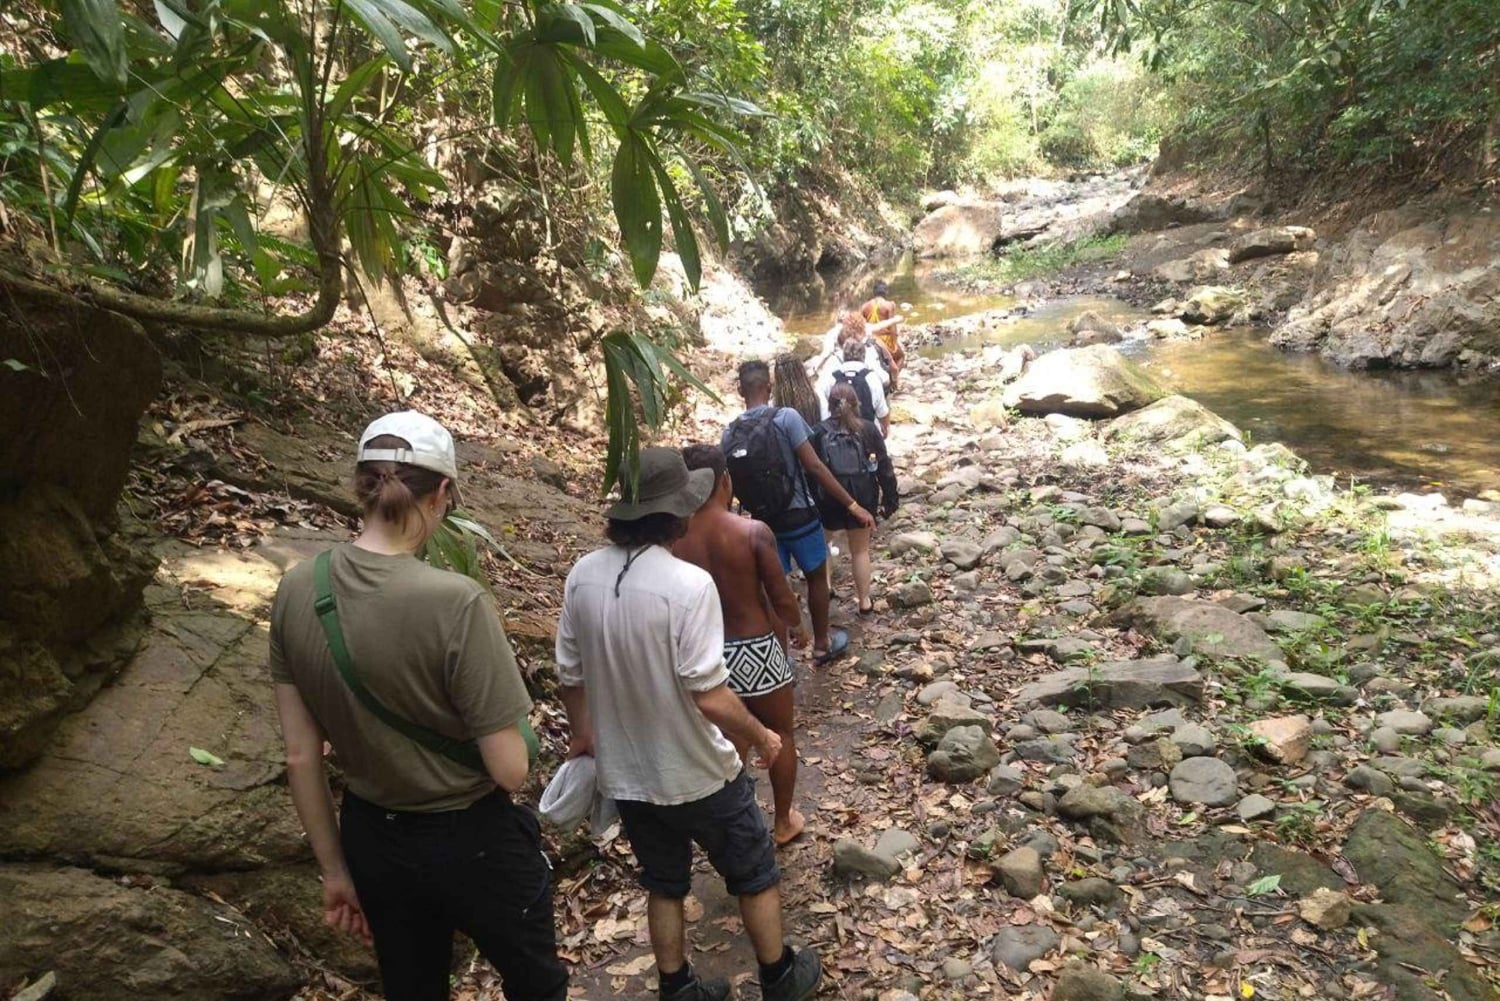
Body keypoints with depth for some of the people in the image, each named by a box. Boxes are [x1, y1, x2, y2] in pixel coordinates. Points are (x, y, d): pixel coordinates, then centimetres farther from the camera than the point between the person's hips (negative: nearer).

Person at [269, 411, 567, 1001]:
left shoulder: (298, 590, -11)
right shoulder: (455, 603, -29)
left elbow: (300, 757, -3)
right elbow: (509, 770, -23)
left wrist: (335, 871, 9)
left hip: (371, 839, 5)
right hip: (471, 842, -5)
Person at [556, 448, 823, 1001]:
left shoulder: (583, 575, -10)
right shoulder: (689, 584, -28)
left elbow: (570, 676, 1)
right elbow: (710, 697, -27)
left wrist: (583, 734, 19)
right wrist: (761, 737, -9)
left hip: (624, 773, 5)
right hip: (696, 774, -5)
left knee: (663, 883, 25)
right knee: (754, 874, 21)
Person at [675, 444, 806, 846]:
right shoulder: (753, 532, -19)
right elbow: (782, 600, -13)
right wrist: (796, 624, 9)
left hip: (708, 653, 4)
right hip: (757, 651, -3)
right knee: (780, 735, 20)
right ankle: (784, 821, 35)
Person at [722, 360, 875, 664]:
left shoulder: (728, 435, -2)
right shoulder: (785, 417, -15)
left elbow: (728, 485, 3)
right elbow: (814, 467, -18)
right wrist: (852, 505, -14)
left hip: (762, 521, 4)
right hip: (799, 516, -3)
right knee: (816, 577, 18)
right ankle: (822, 644, 32)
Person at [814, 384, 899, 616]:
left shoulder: (818, 432, -5)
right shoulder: (868, 429, -3)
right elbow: (884, 467, -1)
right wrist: (890, 499, 6)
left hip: (828, 499, -1)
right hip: (862, 498, 1)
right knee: (860, 551, 14)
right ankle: (864, 602, 21)